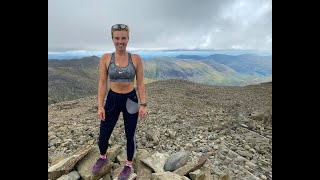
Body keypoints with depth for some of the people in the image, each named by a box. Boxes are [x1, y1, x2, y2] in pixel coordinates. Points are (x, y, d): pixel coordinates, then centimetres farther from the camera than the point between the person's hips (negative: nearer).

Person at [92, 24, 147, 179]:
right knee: (103, 137, 12)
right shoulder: (105, 58, -5)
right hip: (112, 99, 2)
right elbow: (102, 83, -3)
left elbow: (140, 84, -5)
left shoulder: (136, 59, -7)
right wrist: (100, 106, -6)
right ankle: (103, 158, 47)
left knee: (130, 136, 11)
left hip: (130, 100, -1)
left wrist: (143, 105, -8)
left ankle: (129, 165, 38)